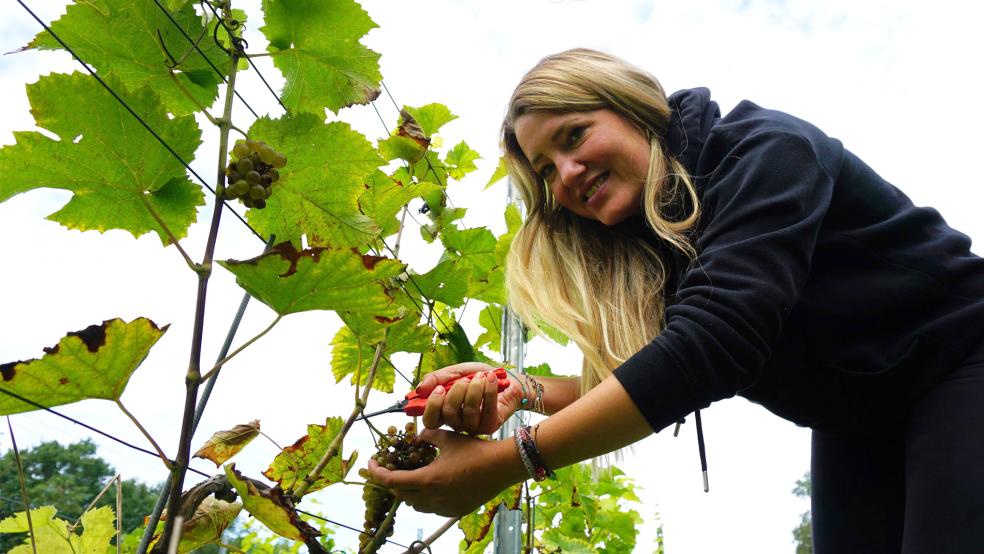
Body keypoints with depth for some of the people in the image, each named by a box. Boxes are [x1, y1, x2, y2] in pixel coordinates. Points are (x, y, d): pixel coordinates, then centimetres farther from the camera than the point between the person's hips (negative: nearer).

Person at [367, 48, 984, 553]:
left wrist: (504, 462, -38)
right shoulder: (652, 249, -1)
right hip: (855, 425, 6)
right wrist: (519, 392, -24)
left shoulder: (762, 152, -24)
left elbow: (709, 344, -37)